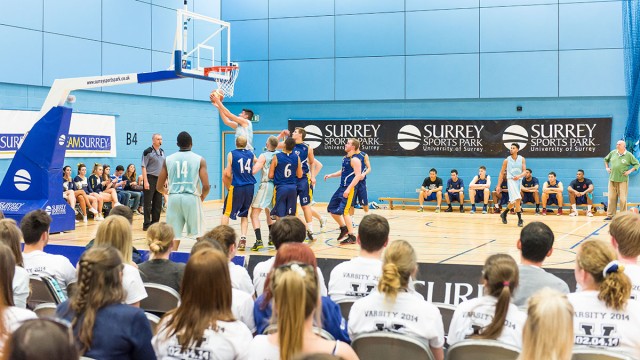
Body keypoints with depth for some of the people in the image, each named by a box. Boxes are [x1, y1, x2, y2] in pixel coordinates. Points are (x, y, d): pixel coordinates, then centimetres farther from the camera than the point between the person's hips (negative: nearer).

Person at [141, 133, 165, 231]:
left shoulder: (162, 152, 12)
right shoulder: (148, 152, -8)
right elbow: (144, 167, -12)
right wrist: (145, 181, -18)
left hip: (159, 179, 7)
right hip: (150, 179, -7)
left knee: (158, 203, 10)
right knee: (148, 203, -3)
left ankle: (155, 223, 18)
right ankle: (146, 225, 1)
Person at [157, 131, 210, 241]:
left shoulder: (168, 159, 8)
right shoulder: (199, 159, 2)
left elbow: (159, 187, 10)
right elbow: (206, 186, -6)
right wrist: (202, 197, 15)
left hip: (174, 198, 2)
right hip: (192, 198, -2)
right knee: (196, 235, 7)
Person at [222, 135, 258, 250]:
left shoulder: (231, 154, -5)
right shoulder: (251, 154, 7)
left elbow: (228, 174, -6)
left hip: (237, 187, -4)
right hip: (249, 187, 4)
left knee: (226, 213, 8)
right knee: (244, 215, 14)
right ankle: (243, 239, 4)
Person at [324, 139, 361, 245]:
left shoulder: (355, 160, -14)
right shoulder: (345, 158, 14)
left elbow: (358, 175, -22)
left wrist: (348, 189, -27)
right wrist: (331, 175, 14)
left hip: (349, 188, -10)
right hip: (342, 187, 10)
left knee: (344, 211, -12)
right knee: (331, 208, 13)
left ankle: (352, 237, -5)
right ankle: (343, 228, 27)